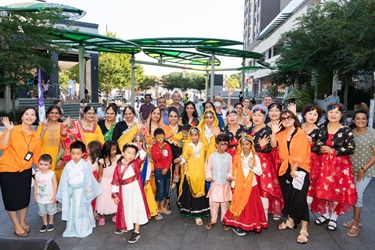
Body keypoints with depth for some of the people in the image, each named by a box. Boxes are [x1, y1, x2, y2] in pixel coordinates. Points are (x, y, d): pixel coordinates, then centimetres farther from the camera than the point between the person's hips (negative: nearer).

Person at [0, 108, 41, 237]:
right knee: (11, 198, 7)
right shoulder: (13, 130, -13)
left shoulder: (36, 137, 0)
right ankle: (17, 226, 23)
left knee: (24, 197, 14)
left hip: (25, 171, 4)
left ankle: (23, 222, 35)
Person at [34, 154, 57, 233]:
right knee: (42, 211, 16)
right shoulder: (37, 174, -7)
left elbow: (55, 185, -14)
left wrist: (54, 196, -13)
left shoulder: (52, 174, -18)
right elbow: (36, 185, 2)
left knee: (50, 210, 14)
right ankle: (45, 223, 35)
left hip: (50, 197, -3)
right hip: (40, 197, 3)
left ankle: (51, 223, 34)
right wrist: (35, 195, 3)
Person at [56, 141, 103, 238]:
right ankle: (71, 229, 28)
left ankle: (82, 229, 21)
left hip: (81, 191, -2)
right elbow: (64, 180, 1)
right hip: (71, 191, 2)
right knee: (71, 210, 13)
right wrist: (65, 193, 3)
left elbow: (88, 179, -6)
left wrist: (88, 191, -2)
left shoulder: (84, 165, -12)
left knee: (82, 210, 8)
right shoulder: (68, 165, -5)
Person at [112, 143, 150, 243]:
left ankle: (136, 231, 14)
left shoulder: (135, 163, -7)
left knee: (136, 209, 2)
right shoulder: (119, 167, -4)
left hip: (135, 191, -2)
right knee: (125, 209, 18)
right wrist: (115, 195, -1)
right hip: (124, 192, 2)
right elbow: (115, 181, -1)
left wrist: (138, 146, -11)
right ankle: (125, 226, 42)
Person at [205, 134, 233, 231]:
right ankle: (213, 220, 22)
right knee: (213, 202, 6)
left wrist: (230, 176, -14)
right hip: (215, 184, 0)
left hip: (225, 184, 0)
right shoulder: (212, 156, -1)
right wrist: (209, 176, -12)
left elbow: (230, 169, 3)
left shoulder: (229, 156, -1)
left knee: (225, 203, 9)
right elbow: (209, 168, 2)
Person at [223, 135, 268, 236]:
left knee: (251, 206, 6)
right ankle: (237, 225, 12)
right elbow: (235, 172, 2)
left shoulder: (255, 157, -3)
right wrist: (233, 185, 2)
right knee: (239, 205, 3)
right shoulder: (237, 157, 0)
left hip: (251, 186, 0)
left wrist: (252, 167, -20)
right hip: (239, 186, 0)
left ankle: (249, 225, 21)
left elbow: (259, 172, -3)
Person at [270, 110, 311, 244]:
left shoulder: (301, 134, -6)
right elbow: (273, 145, -7)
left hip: (299, 169, -5)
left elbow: (300, 154, -12)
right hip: (285, 169, 5)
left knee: (299, 198, -9)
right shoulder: (281, 134, 10)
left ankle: (304, 230, -2)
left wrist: (294, 169, -15)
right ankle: (290, 221, 32)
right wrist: (274, 132, -18)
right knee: (288, 196, 14)